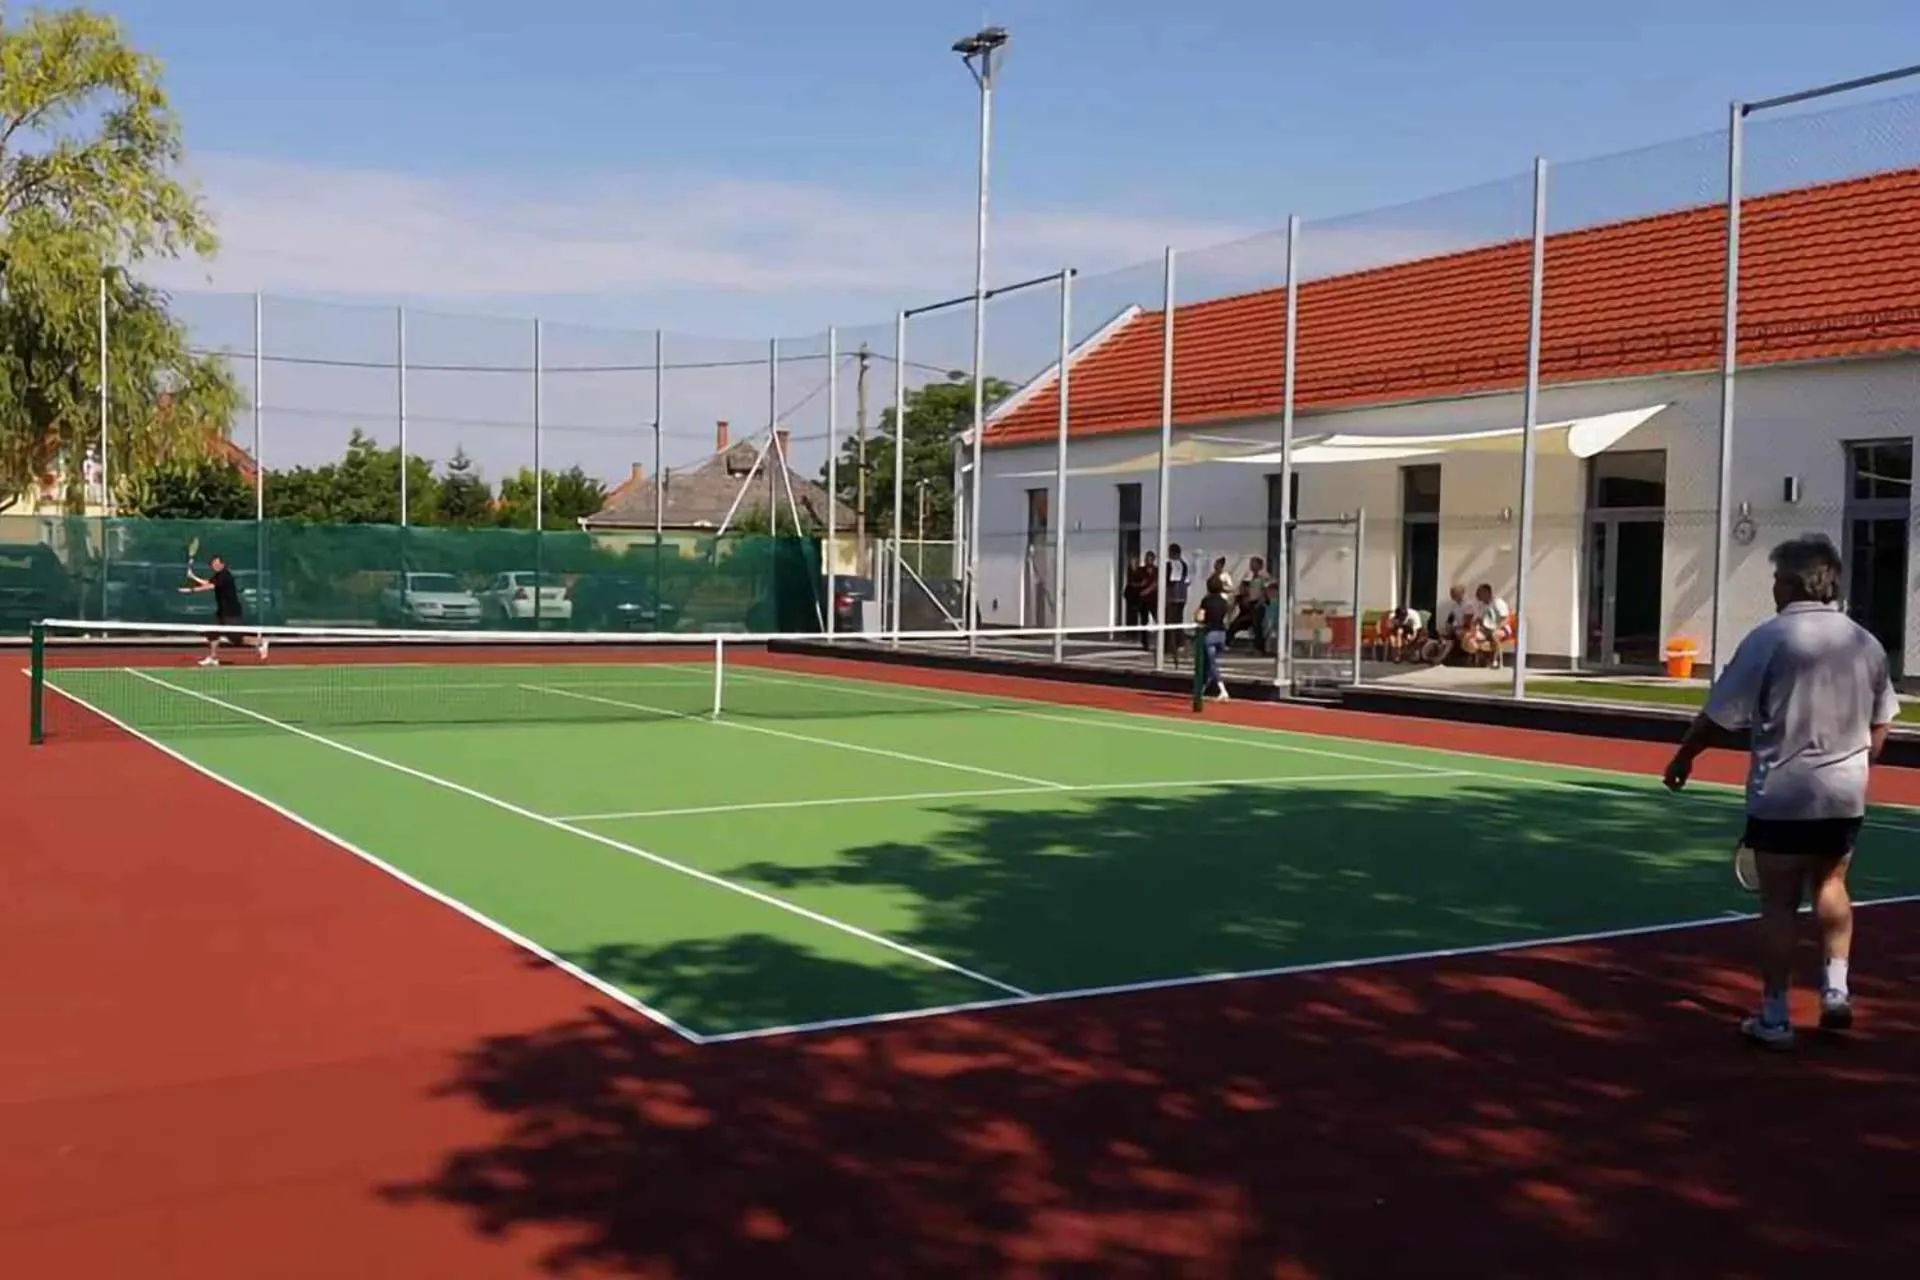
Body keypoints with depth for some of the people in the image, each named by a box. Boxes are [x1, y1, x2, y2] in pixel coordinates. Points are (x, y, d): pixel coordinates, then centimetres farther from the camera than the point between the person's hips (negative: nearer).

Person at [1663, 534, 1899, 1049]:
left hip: (1782, 794, -5)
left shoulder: (1768, 639, -12)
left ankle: (1774, 1017, 8)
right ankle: (1836, 988, 20)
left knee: (1779, 904, 3)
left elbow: (1720, 715, -9)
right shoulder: (1867, 643, 4)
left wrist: (1684, 756, 5)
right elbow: (1880, 722, 14)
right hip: (1846, 794, 5)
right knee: (1831, 886, 25)